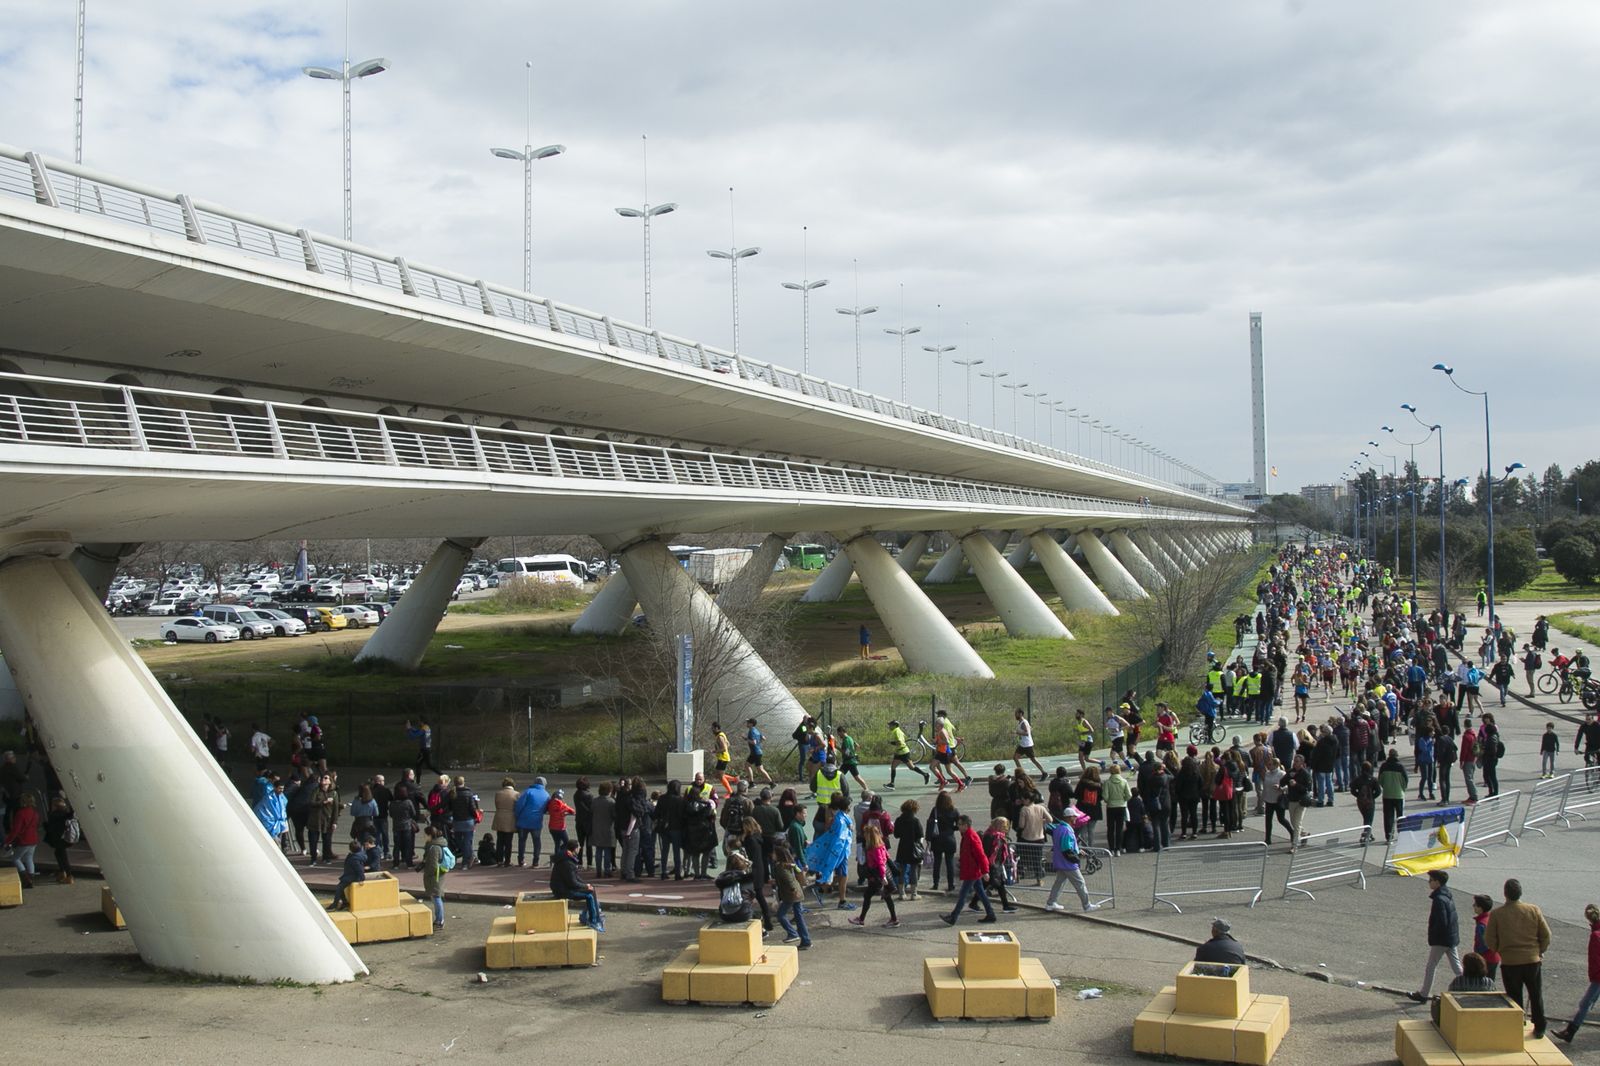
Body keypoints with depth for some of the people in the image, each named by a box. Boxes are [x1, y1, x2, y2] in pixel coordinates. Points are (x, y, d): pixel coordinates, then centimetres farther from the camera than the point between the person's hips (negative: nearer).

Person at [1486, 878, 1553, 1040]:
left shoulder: (1496, 914, -10)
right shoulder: (1534, 910, -6)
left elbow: (1489, 940, -6)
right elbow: (1546, 935, -1)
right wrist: (1540, 951, 16)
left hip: (1509, 963, -1)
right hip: (1533, 960, 1)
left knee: (1514, 997, 9)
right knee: (1536, 996, 16)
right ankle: (1539, 1029, 23)